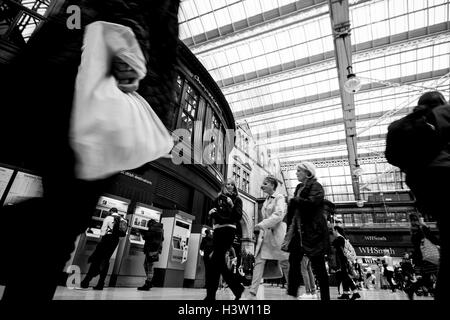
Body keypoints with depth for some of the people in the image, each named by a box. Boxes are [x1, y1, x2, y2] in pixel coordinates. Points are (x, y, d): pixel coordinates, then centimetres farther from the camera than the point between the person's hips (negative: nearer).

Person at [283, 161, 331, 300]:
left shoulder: (316, 186, -6)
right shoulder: (299, 187, 16)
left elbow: (311, 202, -23)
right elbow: (294, 206, 14)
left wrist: (294, 200, -9)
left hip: (313, 230, -7)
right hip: (298, 229, 7)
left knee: (318, 265, 1)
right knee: (294, 261, 2)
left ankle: (325, 296, 14)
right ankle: (291, 294, 8)